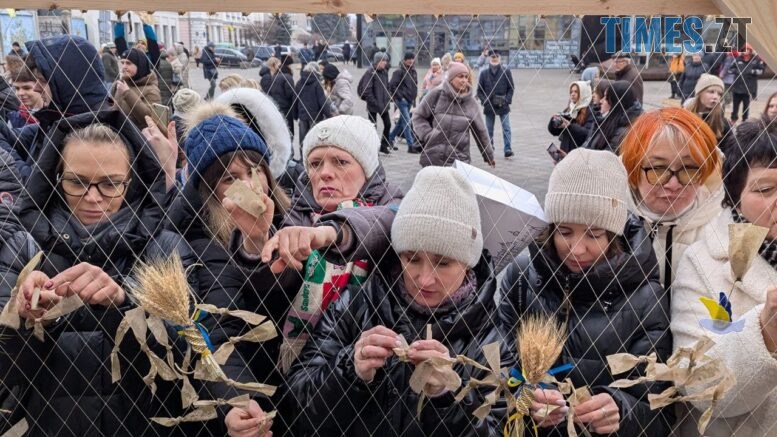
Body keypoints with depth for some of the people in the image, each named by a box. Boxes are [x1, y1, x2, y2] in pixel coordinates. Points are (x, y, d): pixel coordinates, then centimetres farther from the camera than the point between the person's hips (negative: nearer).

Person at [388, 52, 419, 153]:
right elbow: (392, 85, -13)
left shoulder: (414, 72, 13)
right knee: (407, 122, -11)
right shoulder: (399, 71, -10)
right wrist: (399, 97, -13)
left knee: (402, 121, 14)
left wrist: (414, 98, 15)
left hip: (409, 101, 8)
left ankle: (390, 138, 31)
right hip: (402, 100, -8)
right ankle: (411, 146, -13)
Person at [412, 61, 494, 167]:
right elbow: (418, 116, 6)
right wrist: (428, 135, -8)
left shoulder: (471, 103, 5)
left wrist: (489, 156, 17)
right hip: (432, 159, -1)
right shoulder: (436, 94, -2)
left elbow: (480, 131, 13)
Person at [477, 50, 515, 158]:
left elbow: (511, 88, 4)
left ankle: (508, 150, -5)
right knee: (489, 130, 9)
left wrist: (507, 100, -8)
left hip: (503, 106, -2)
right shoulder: (484, 73, 4)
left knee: (506, 129, -6)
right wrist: (485, 101, -6)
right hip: (489, 106, 2)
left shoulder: (506, 71, 0)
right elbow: (479, 90, 8)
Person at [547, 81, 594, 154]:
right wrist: (554, 120, -8)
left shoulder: (590, 112, -3)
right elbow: (553, 131, 13)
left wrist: (570, 126, -23)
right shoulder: (568, 110, 15)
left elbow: (588, 134, -15)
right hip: (565, 151, 5)